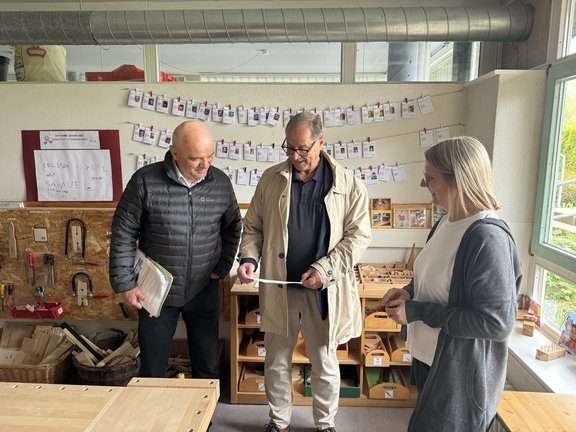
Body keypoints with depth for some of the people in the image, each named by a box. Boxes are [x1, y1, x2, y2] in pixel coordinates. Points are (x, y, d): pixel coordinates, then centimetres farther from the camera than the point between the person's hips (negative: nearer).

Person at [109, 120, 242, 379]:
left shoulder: (221, 182, -5)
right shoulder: (145, 181, -14)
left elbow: (232, 227, 10)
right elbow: (123, 234, -7)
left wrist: (223, 266, 3)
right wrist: (124, 283, -7)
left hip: (204, 291, 2)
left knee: (207, 367, 16)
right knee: (152, 369, 14)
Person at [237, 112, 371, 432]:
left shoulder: (348, 184, -6)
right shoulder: (271, 179, 1)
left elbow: (359, 236, -6)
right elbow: (253, 226, 7)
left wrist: (325, 268, -17)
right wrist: (249, 258, -11)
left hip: (323, 291, -2)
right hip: (278, 288, 2)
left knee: (325, 365, 16)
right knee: (276, 362, 17)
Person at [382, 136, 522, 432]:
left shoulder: (488, 237, -27)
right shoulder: (446, 223, 1)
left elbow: (497, 322, -28)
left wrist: (417, 312, -24)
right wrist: (409, 294, -4)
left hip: (462, 372, -9)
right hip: (429, 358, 9)